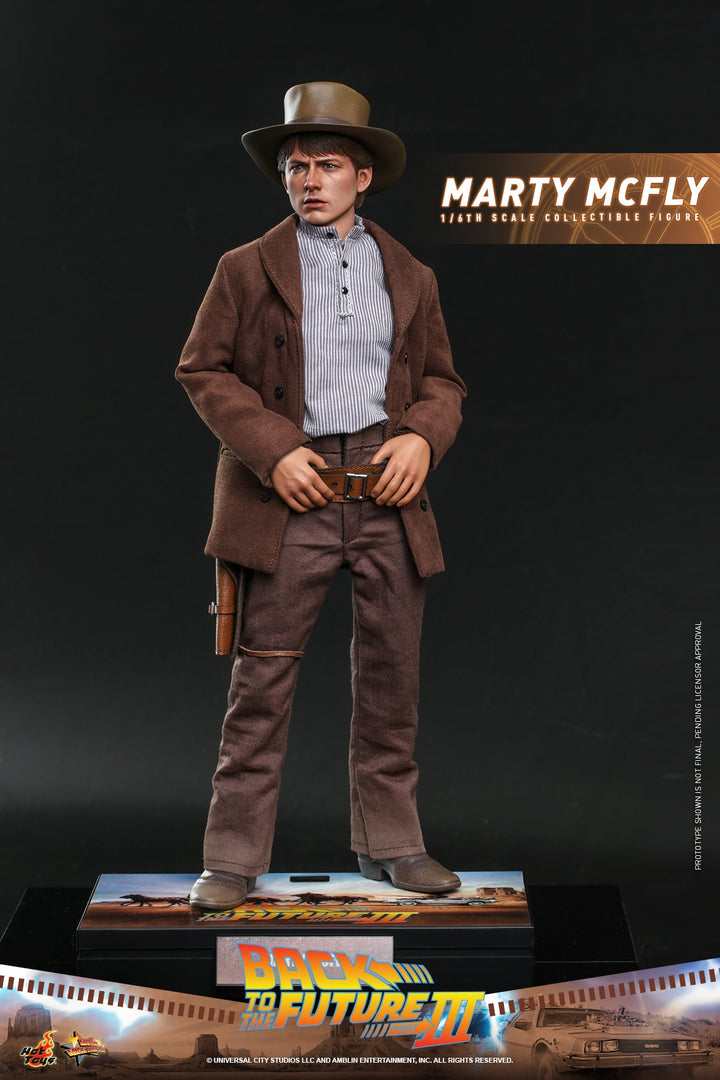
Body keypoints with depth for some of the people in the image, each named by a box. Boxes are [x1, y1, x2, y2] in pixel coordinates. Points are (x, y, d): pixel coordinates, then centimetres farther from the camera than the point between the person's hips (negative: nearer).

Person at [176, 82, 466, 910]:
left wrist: (422, 436, -4)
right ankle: (234, 857, 9)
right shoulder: (248, 269, 6)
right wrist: (273, 450, -9)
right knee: (261, 682, -2)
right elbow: (202, 371, 4)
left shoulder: (410, 277, 15)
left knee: (391, 677, 7)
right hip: (290, 495, -3)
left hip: (388, 497, 3)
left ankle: (389, 843, 22)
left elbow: (442, 379, 18)